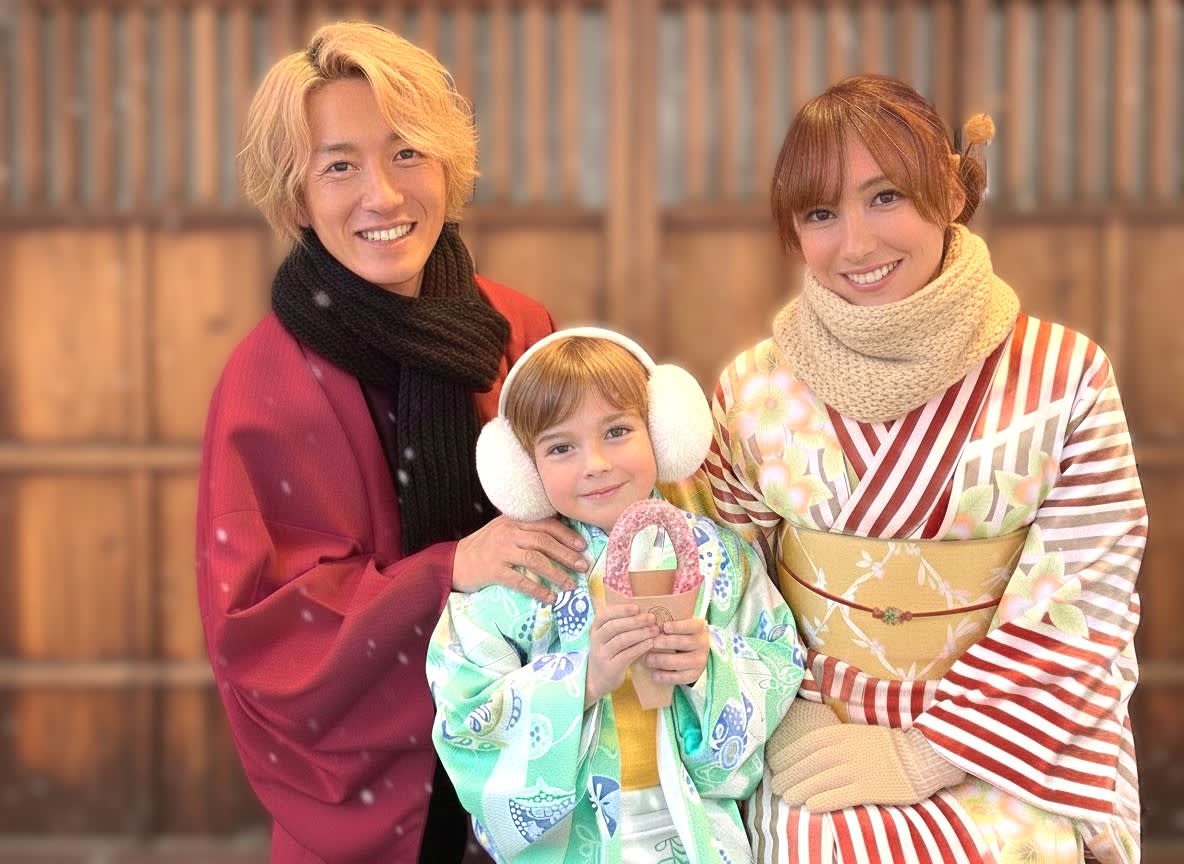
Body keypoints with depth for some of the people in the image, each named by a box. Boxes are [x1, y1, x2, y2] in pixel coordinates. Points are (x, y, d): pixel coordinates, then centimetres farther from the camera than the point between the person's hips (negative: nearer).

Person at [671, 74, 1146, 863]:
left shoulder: (1066, 376, -5)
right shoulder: (757, 388, -1)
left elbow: (1081, 607, -5)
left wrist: (928, 754, -10)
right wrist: (798, 738, -8)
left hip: (1007, 762, -1)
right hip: (817, 765, 1)